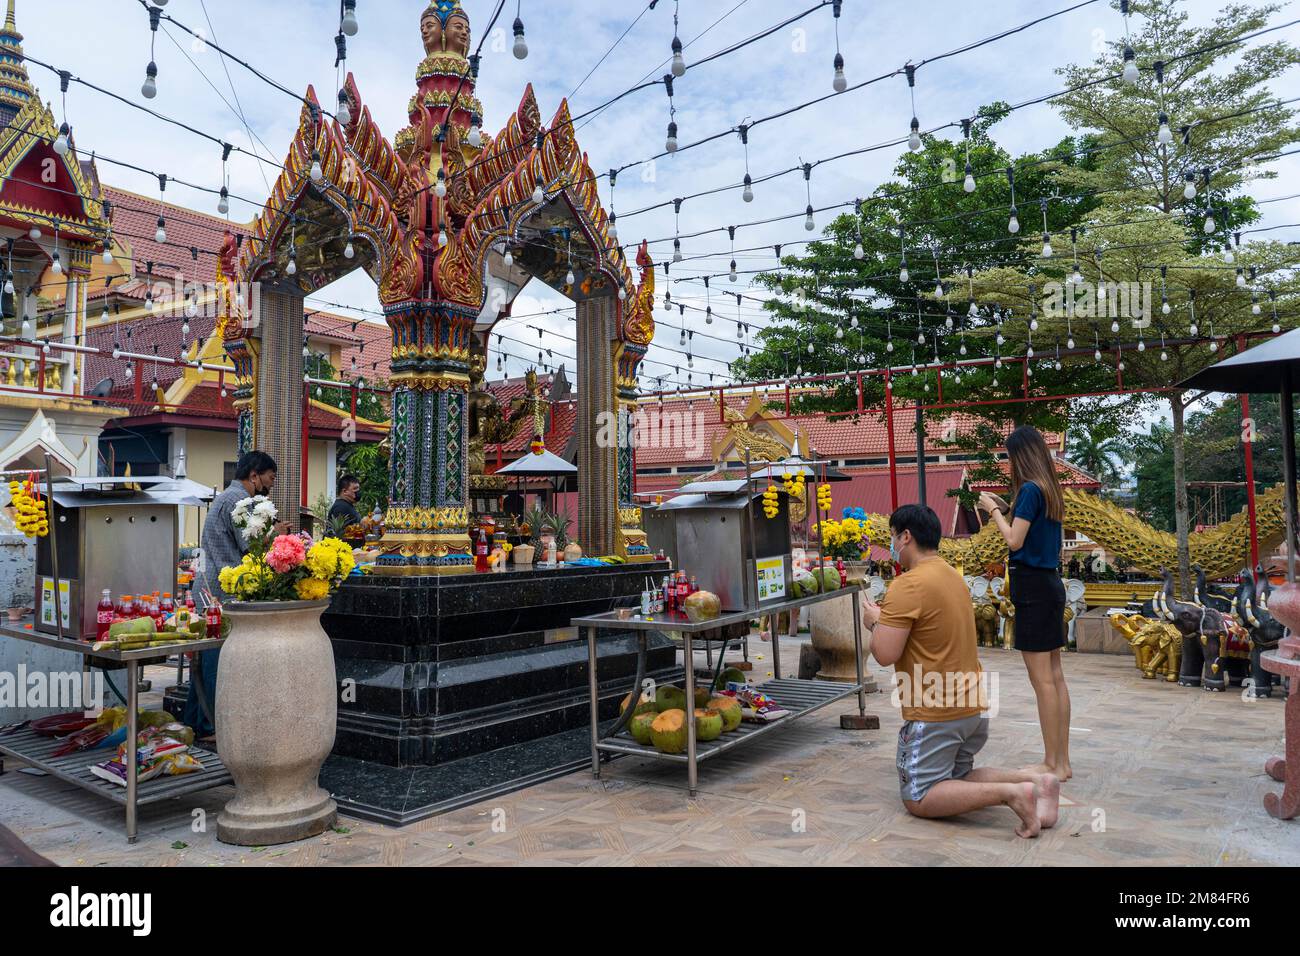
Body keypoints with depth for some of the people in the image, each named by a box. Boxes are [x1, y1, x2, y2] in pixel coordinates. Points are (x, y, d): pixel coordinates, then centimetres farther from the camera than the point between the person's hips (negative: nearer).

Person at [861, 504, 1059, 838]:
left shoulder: (908, 584, -18)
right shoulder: (953, 575, 12)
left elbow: (884, 654, -21)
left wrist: (875, 622, -3)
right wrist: (889, 618, 15)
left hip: (934, 714, -9)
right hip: (973, 707, 9)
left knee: (919, 799, 1)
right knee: (957, 778, 23)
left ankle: (1011, 793, -15)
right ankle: (1034, 781, 2)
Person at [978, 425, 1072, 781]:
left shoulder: (1030, 489, -14)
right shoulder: (1050, 491, 12)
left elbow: (1015, 541, -16)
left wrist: (993, 510, -3)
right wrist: (1002, 508, 17)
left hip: (1032, 586, -9)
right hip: (1051, 583, 9)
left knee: (1042, 679, -3)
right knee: (1055, 676, 12)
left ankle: (1052, 764, 4)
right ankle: (1062, 761, 19)